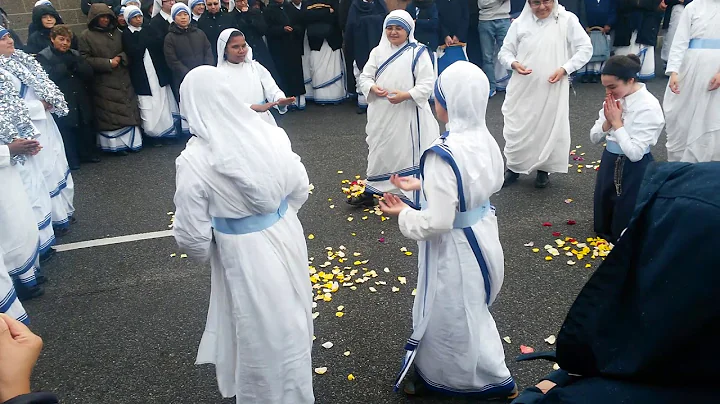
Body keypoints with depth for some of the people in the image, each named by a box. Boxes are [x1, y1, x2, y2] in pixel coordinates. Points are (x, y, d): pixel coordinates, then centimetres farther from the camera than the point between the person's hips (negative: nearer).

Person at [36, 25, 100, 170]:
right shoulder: (43, 57, -2)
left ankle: (88, 154, 26)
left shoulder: (75, 54, 14)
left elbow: (89, 73, 3)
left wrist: (74, 64, -13)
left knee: (86, 128, 11)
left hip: (81, 101, 5)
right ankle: (71, 159, 8)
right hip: (62, 103, -5)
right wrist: (66, 65, -13)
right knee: (66, 131, -2)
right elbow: (48, 76, -19)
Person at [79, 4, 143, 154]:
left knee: (127, 110, 5)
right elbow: (85, 59, -8)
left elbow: (126, 50, 17)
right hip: (103, 82, -5)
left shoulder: (116, 33, 11)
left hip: (122, 79, 5)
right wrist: (108, 63, -15)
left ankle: (131, 140, 14)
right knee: (110, 113, -3)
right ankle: (115, 144, 4)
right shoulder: (86, 36, -3)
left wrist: (120, 57, -6)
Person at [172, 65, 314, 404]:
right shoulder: (271, 134, -11)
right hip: (286, 237, 5)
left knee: (261, 333, 17)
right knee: (289, 319, 28)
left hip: (245, 255, -5)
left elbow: (192, 235, -14)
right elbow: (300, 188, 3)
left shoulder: (193, 160, -22)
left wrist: (206, 254, 8)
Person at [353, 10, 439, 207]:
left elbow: (427, 84, -12)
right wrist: (373, 88, -14)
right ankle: (370, 191, 28)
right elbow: (364, 77, 7)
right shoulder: (378, 51, 5)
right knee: (379, 151, 16)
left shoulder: (418, 52, -8)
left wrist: (406, 95, -25)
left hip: (408, 114, -4)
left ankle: (412, 197, 15)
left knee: (408, 152, 3)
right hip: (381, 113, 5)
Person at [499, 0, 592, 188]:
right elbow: (505, 51, 7)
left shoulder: (567, 20, -4)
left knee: (550, 127, 7)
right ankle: (514, 167, 26)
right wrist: (514, 63, -15)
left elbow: (585, 48, -2)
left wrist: (564, 69, -14)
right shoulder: (520, 23, 0)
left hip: (552, 89, -1)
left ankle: (543, 169, 27)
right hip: (522, 89, 1)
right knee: (516, 127, 6)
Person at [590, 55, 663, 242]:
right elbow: (594, 138, 4)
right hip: (609, 164, 7)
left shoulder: (649, 107, -21)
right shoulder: (614, 100, -1)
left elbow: (635, 153, -25)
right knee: (603, 227, 19)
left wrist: (617, 122, -19)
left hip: (634, 171, -7)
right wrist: (608, 121, -15)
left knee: (624, 232, 6)